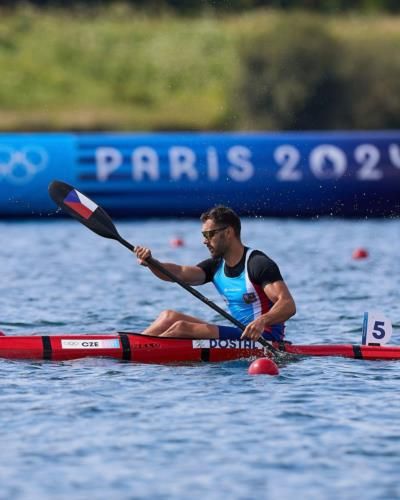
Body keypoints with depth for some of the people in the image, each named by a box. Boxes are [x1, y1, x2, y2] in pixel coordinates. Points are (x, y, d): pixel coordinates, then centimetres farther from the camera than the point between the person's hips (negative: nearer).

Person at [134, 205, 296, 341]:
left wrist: (262, 321, -41)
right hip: (241, 334, 9)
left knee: (182, 328, -17)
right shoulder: (216, 267, 12)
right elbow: (181, 273, -4)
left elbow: (288, 305, -22)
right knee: (170, 316, 6)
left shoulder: (258, 263, -12)